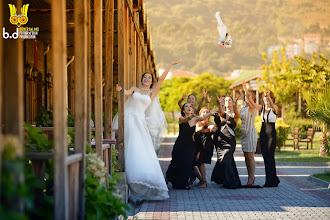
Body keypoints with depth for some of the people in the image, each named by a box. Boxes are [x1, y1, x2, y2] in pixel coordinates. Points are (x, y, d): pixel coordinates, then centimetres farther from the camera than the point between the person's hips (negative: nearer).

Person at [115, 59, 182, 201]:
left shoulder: (152, 92, 15)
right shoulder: (135, 89, 16)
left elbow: (162, 78, 11)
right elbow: (126, 93, -4)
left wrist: (171, 65, 7)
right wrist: (120, 89, -26)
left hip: (139, 121, 0)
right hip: (129, 119, 0)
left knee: (143, 151, -6)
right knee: (130, 150, -6)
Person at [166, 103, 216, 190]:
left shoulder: (195, 119, 5)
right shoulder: (181, 119, -4)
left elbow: (202, 118, -15)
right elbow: (185, 120, -27)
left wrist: (210, 113, -33)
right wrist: (190, 117, -49)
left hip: (190, 145, 3)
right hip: (180, 144, -3)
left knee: (188, 163, -7)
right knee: (177, 163, 1)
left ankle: (184, 183, 7)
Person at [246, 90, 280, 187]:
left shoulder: (274, 108, -4)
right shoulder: (262, 108, 8)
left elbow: (273, 106, -29)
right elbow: (254, 105, -12)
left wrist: (269, 96, -46)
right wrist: (249, 98, -33)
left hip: (271, 135, -6)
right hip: (263, 134, 6)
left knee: (270, 157, -7)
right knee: (266, 157, 8)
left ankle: (270, 181, -3)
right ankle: (274, 179, 20)